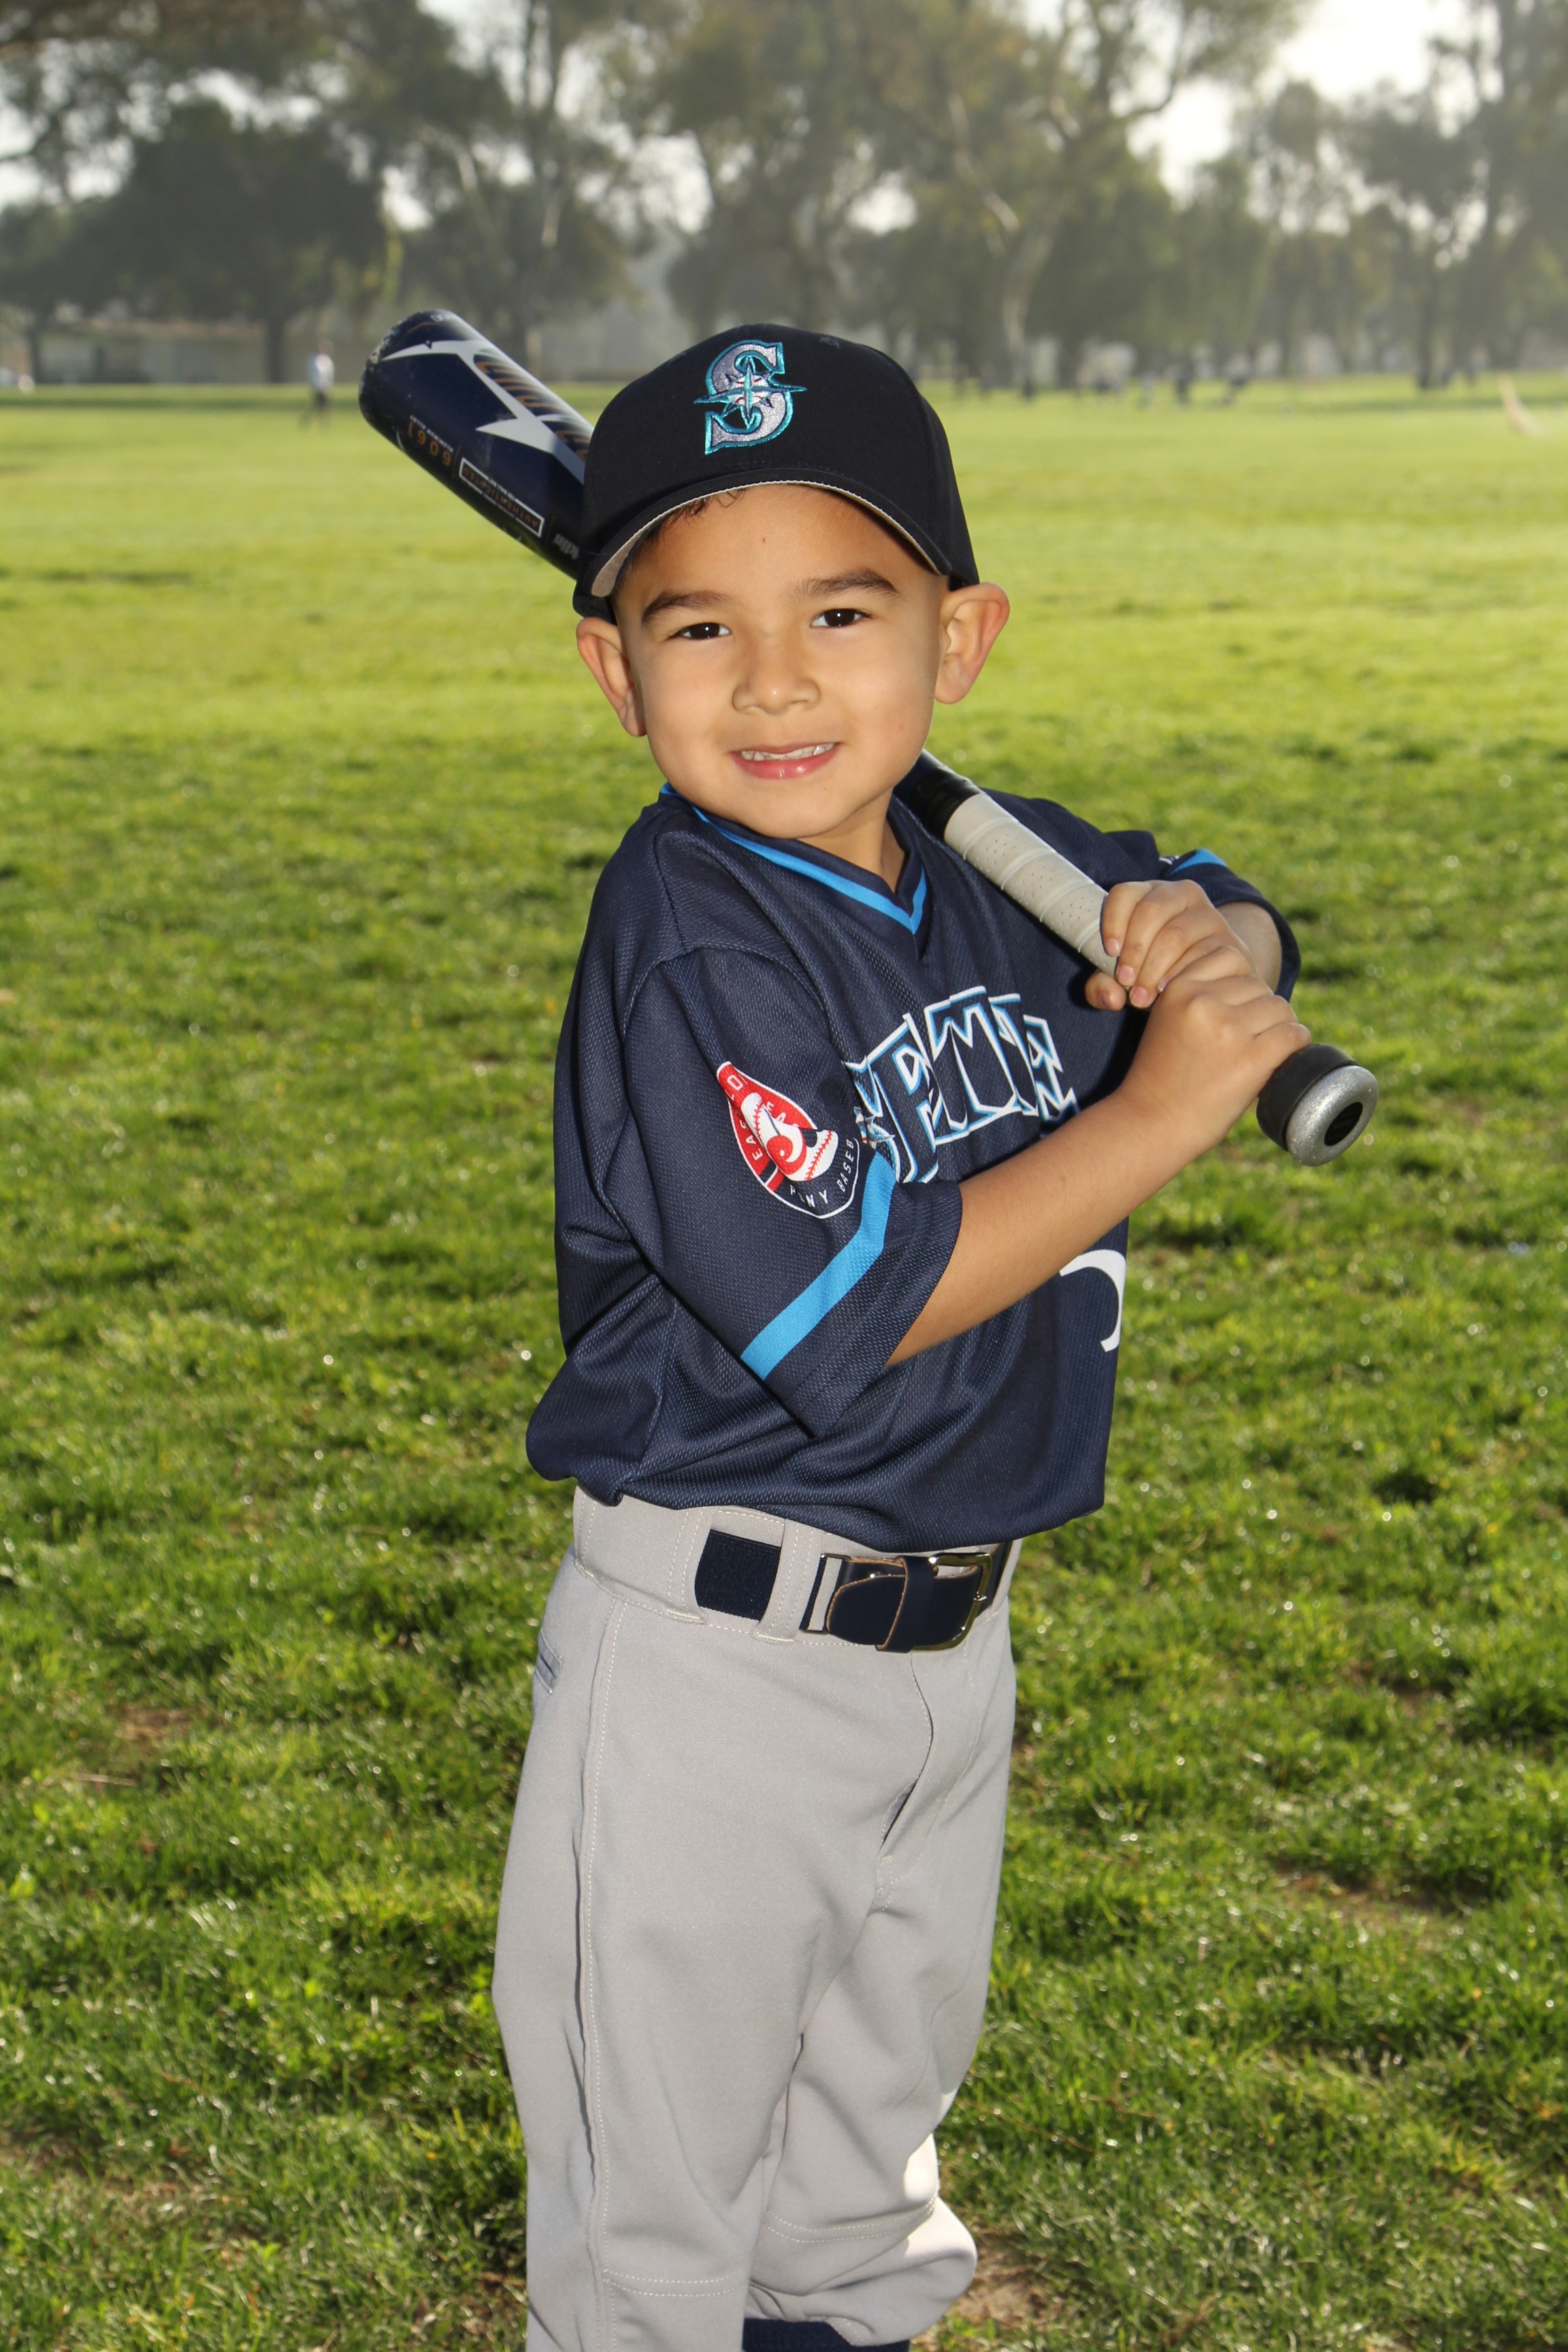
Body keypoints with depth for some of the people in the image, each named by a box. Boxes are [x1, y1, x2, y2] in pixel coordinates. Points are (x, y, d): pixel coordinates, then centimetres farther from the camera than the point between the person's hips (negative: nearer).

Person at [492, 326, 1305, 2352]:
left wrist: (1198, 937, -10)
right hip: (715, 1658, -7)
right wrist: (1162, 1109, -25)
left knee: (876, 2132, 29)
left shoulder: (994, 877, -2)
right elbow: (840, 1309, -29)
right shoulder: (681, 931, -22)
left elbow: (1227, 923, 15)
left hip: (954, 1634, 7)